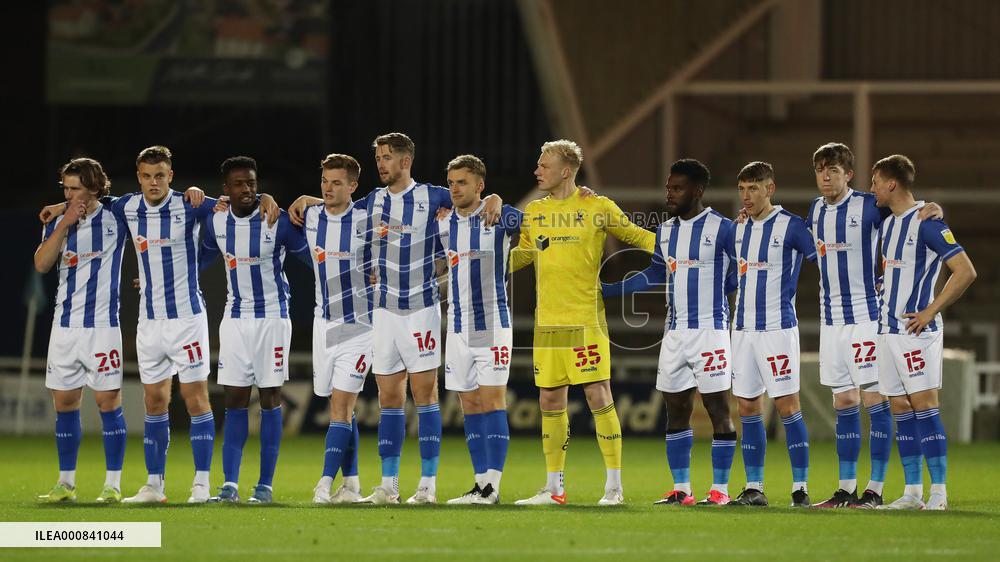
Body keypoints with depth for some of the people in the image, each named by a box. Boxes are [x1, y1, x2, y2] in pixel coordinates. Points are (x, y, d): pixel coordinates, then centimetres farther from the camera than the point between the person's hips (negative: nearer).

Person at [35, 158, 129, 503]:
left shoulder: (115, 218, -2)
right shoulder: (58, 223, 7)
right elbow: (41, 264, -6)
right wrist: (65, 224, -13)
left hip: (102, 324, -4)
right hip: (64, 326, 4)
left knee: (108, 403, -5)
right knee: (64, 404, 6)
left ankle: (113, 485, 0)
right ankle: (66, 484, 14)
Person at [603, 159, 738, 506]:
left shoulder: (722, 229, -8)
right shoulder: (665, 231, 12)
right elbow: (656, 275, 24)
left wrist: (714, 293, 0)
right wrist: (608, 290, 22)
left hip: (710, 330, -7)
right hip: (675, 332, 7)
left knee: (718, 408, -3)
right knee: (675, 410, 6)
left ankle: (720, 489, 1)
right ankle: (681, 489, 10)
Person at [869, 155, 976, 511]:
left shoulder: (926, 221, -12)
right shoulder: (888, 224, 15)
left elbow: (965, 271, -16)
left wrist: (930, 311, -15)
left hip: (916, 330, -8)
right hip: (888, 328, 8)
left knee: (924, 407, -10)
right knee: (901, 411, 6)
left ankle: (938, 492, -8)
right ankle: (912, 492, 9)